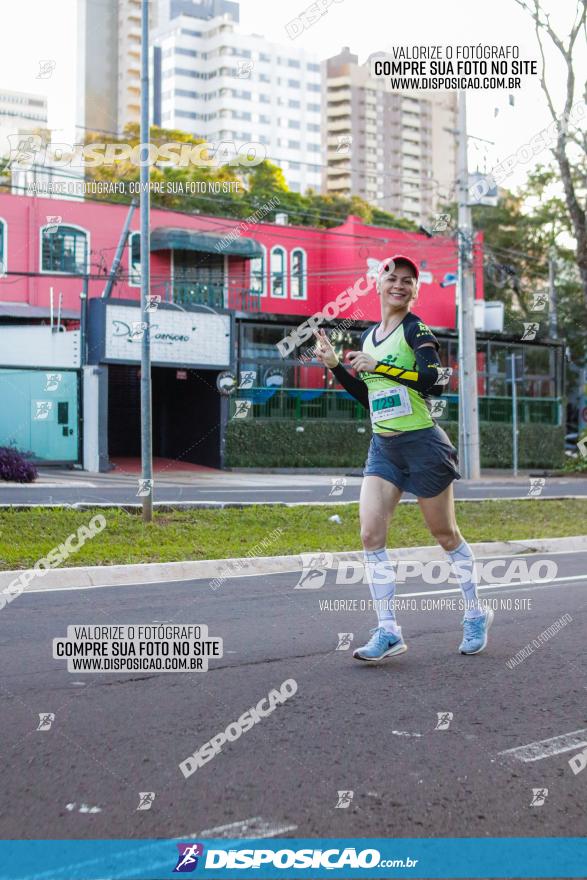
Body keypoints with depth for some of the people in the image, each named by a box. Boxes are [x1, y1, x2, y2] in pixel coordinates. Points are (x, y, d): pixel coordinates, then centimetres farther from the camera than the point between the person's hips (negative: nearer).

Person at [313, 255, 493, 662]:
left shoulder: (416, 328, -7)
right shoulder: (368, 337, 13)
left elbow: (435, 380, -22)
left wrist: (381, 366, -23)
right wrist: (335, 365, 11)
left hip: (422, 444, -6)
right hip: (382, 447, 6)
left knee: (446, 534, 7)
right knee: (371, 535, -8)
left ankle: (476, 615, 26)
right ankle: (388, 632, -2)